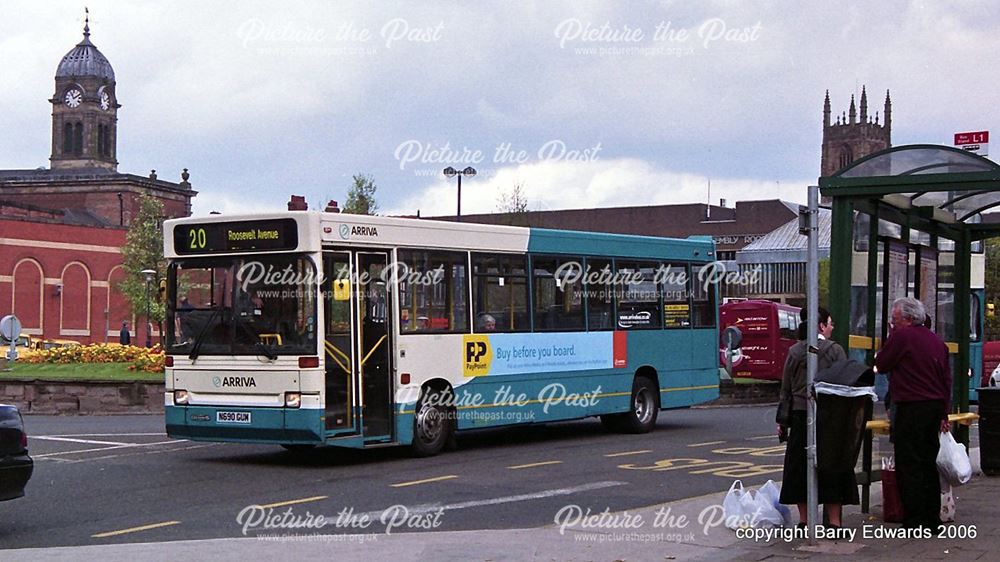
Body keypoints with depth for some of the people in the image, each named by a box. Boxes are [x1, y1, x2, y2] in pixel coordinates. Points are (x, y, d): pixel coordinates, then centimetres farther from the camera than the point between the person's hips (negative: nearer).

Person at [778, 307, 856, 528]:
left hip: (800, 415, 2)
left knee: (800, 467, 8)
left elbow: (786, 389, 6)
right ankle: (834, 520, 3)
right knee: (831, 466, 4)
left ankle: (804, 520, 9)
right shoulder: (835, 350, -5)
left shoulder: (794, 351, 4)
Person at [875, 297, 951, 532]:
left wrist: (890, 337, 7)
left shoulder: (902, 336, -11)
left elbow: (881, 365, -3)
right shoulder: (936, 340, 13)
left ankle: (915, 521, -6)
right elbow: (947, 378, 15)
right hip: (935, 407, 8)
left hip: (911, 409, -8)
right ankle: (932, 519, 18)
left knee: (909, 466, -4)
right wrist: (944, 413, 19)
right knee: (928, 464, 14)